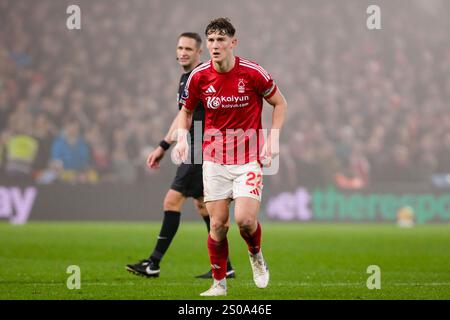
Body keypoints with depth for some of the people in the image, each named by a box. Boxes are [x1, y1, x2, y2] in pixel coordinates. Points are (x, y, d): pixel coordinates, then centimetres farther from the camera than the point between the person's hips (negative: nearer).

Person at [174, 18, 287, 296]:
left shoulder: (253, 73, -10)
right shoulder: (199, 76, -3)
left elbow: (280, 104, 4)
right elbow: (186, 111, 15)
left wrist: (273, 140, -6)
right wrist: (183, 138, -3)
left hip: (249, 158, -2)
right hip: (214, 159, 2)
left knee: (245, 219, -16)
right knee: (218, 224, -2)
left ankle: (256, 255, 17)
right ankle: (219, 284, 14)